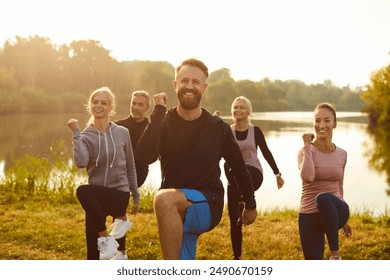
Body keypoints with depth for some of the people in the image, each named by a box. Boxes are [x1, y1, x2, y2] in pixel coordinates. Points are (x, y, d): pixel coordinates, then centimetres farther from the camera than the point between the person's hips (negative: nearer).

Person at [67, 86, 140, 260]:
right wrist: (76, 133, -16)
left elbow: (130, 167, 10)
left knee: (83, 191, -32)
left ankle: (106, 237, -14)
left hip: (119, 194, -2)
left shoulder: (122, 133, 2)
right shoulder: (85, 136, 0)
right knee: (93, 255, -3)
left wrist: (136, 197, 14)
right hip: (96, 198, 2)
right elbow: (81, 162, -21)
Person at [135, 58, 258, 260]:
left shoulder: (218, 128, -2)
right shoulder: (164, 123, -1)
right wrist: (158, 112, -20)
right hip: (174, 212, 3)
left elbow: (239, 167, 12)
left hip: (208, 205, -3)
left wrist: (250, 205, 20)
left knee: (164, 198, -33)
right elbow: (144, 157, -20)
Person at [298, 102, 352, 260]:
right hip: (309, 216, -1)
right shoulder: (306, 151, -6)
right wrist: (307, 146, -17)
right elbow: (308, 177, -27)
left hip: (334, 212, 1)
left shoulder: (341, 154, 5)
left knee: (324, 198, -36)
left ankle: (335, 252, -20)